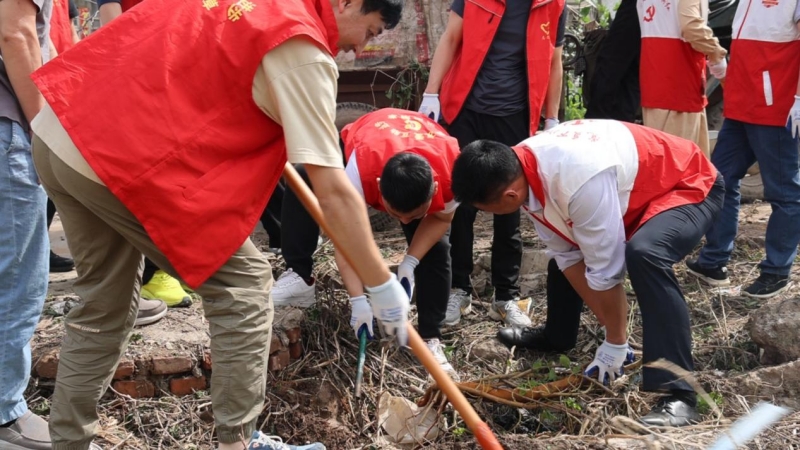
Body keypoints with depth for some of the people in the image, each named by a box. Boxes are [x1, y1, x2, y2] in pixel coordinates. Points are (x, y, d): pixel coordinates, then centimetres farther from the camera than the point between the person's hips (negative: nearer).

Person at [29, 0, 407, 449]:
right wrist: (382, 285, -3)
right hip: (125, 159, -9)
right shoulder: (302, 50, -9)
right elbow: (333, 191, -11)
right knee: (244, 284, 5)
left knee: (104, 304, 21)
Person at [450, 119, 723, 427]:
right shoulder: (520, 169, -13)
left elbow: (605, 268, -31)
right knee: (562, 247, 19)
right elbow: (567, 255, -8)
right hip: (633, 187, 9)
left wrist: (616, 343, -19)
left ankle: (676, 395, -30)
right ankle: (556, 336, 44)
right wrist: (607, 326, -8)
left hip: (691, 187, -9)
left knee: (643, 255, -36)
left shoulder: (580, 181, -41)